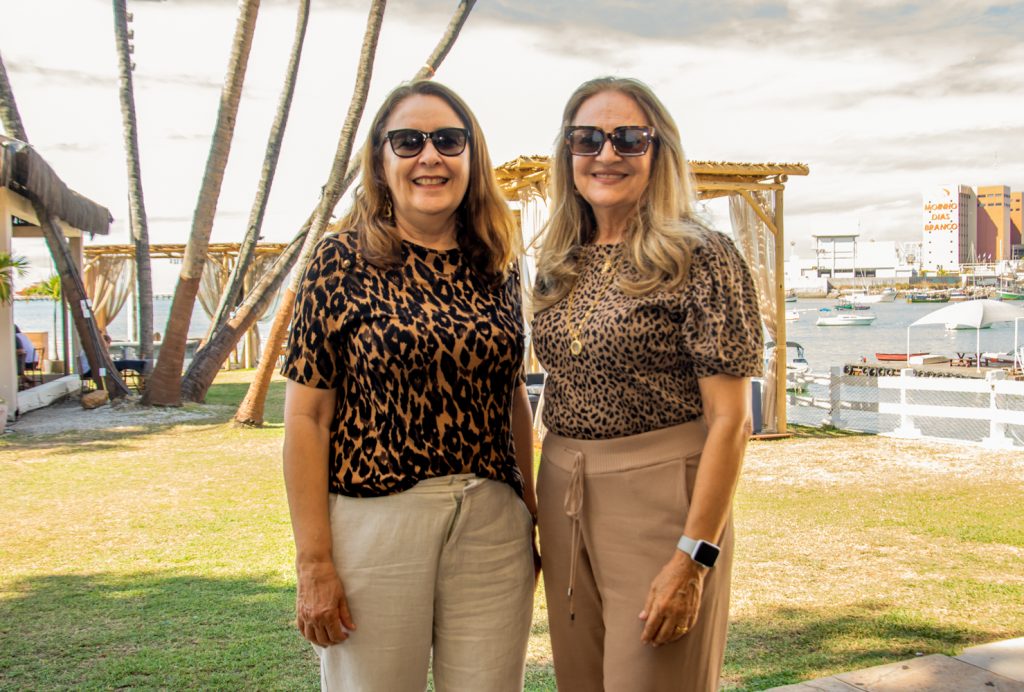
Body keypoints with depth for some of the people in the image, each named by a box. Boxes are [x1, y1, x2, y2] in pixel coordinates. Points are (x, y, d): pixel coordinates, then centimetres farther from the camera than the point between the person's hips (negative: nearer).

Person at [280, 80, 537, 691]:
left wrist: (531, 514, 12)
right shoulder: (343, 262, -5)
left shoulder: (497, 267, 7)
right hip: (374, 520, -3)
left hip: (492, 523, 4)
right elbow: (307, 417, -7)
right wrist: (314, 563, -10)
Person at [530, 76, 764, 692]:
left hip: (660, 499, -6)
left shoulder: (701, 258, -10)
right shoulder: (561, 265, 8)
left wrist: (694, 557, -17)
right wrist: (547, 502, 10)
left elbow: (730, 420, -13)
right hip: (563, 498, 6)